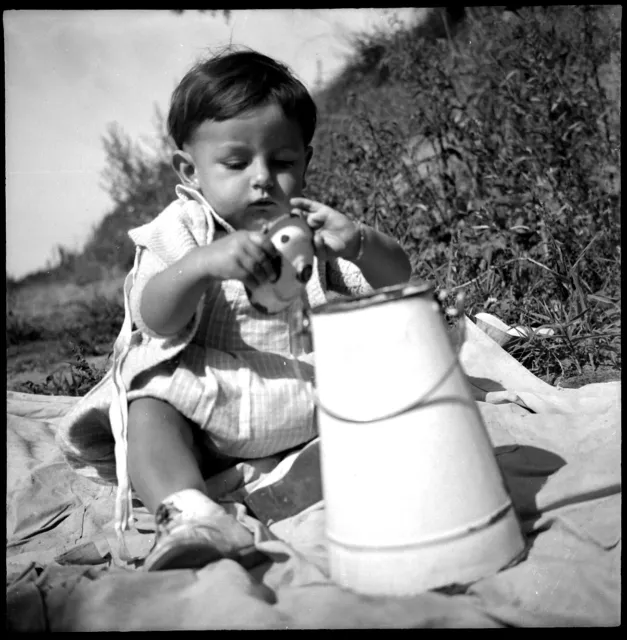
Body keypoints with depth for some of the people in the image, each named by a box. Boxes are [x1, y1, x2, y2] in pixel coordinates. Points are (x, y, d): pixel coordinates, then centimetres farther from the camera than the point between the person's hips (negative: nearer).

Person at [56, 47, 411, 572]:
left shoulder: (314, 225, 6)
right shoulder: (181, 232, -2)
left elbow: (396, 281, -2)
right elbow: (155, 320, -19)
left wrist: (357, 242, -26)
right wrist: (202, 264, -40)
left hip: (313, 400, 3)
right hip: (208, 405, -2)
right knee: (149, 408, -29)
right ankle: (188, 513, -44)